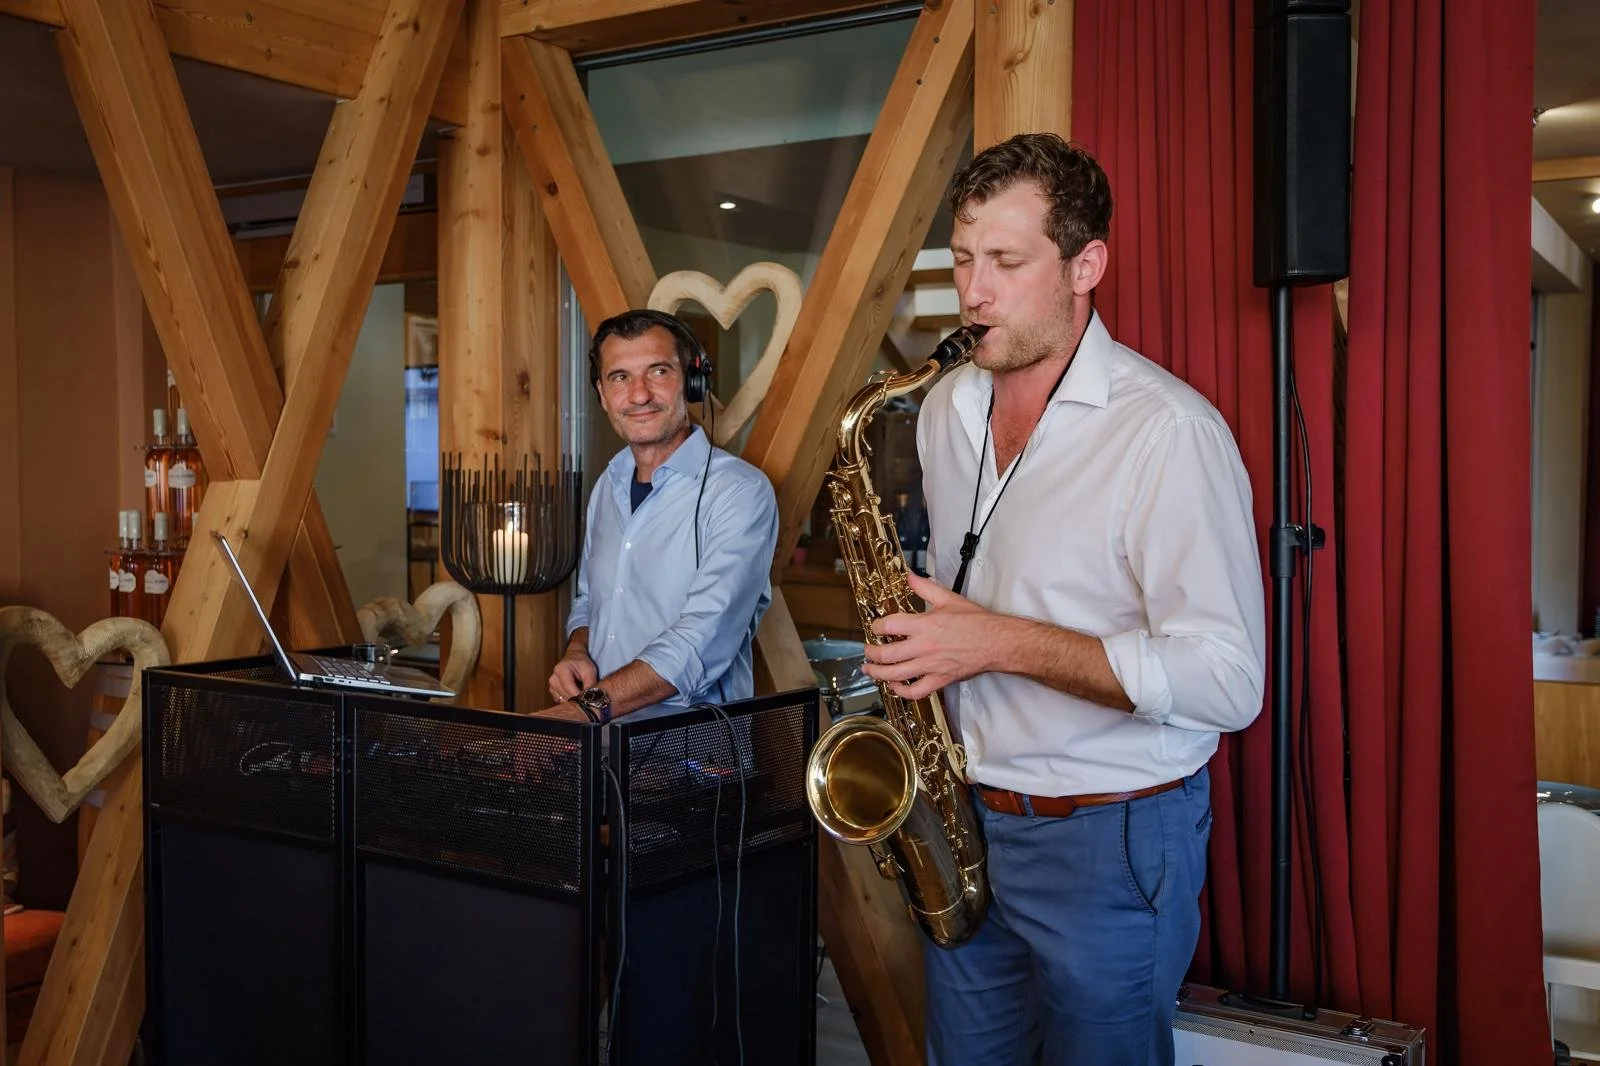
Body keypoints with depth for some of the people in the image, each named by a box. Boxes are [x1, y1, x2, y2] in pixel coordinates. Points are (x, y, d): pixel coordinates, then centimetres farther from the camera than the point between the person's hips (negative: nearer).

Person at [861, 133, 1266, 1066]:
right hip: (964, 821, 7)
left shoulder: (1167, 430, -19)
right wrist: (920, 645, 0)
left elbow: (1228, 682, -23)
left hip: (1112, 839, -6)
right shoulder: (948, 407, 5)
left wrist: (1006, 642, -26)